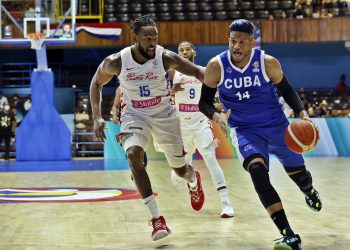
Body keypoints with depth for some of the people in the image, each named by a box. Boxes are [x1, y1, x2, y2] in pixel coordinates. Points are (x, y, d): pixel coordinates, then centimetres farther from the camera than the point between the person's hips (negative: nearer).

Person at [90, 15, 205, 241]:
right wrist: (97, 117, -8)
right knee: (134, 155, -29)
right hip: (135, 115, 0)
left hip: (164, 114, 0)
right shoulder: (117, 62, -19)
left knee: (180, 168, 10)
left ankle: (194, 181, 53)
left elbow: (198, 72, -13)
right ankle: (157, 218, -22)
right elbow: (96, 83, -1)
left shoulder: (166, 57, -21)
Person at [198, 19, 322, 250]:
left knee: (299, 174, 14)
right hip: (244, 130, -1)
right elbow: (205, 101, -4)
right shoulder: (216, 66, -15)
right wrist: (216, 116, -25)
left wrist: (302, 113, -16)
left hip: (276, 125, 1)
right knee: (257, 172, -28)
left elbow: (286, 90, 0)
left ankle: (310, 192, 57)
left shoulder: (268, 63, -15)